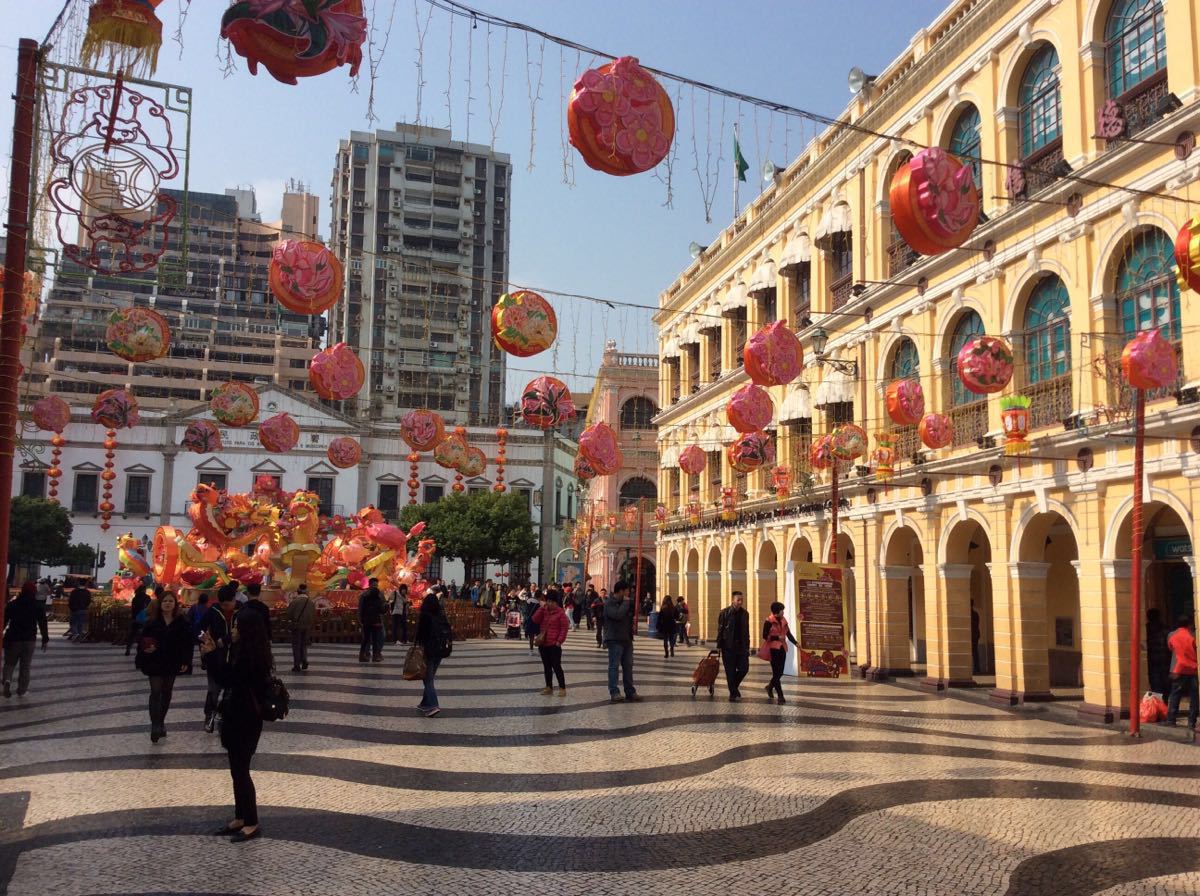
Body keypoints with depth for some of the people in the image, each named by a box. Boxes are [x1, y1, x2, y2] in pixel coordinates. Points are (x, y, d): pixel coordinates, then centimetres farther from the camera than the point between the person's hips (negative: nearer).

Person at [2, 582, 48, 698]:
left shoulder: (12, 604, 1)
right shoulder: (39, 606, -1)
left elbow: (4, 621, 2)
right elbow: (43, 624, 0)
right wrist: (45, 639, 5)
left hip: (12, 638, 0)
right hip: (30, 639, 0)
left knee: (9, 662, 12)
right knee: (25, 666, 8)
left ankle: (7, 679, -16)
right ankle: (21, 690, 8)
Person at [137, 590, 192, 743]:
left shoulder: (182, 622, -3)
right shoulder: (152, 620, -5)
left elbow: (187, 643, 0)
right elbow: (142, 639, -2)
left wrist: (186, 662, -4)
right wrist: (145, 649, -23)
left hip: (172, 663, 2)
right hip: (155, 663, -2)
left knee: (167, 692, 13)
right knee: (156, 693, -7)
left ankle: (161, 721, 28)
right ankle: (155, 725, -7)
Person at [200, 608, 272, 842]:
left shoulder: (251, 657, -20)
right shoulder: (245, 653, 9)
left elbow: (227, 680, -22)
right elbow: (228, 678, 10)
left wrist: (212, 654, -18)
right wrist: (212, 653, 3)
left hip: (246, 721, -10)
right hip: (238, 717, 10)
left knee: (240, 771, -1)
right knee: (238, 770, 16)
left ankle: (251, 823, 8)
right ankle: (240, 819, 26)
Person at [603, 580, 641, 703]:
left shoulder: (624, 602, 17)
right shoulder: (609, 603, -10)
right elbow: (618, 614, -27)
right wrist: (626, 602, -17)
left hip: (627, 639, 8)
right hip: (614, 640, -8)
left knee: (628, 666, 10)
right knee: (614, 666, -5)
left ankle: (630, 692, 15)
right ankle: (614, 692, -5)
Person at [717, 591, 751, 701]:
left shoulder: (745, 613, 6)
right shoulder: (725, 613, -6)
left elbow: (746, 631, 10)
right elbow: (720, 630, -6)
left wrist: (747, 646, 8)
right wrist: (719, 646, -9)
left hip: (741, 646, 4)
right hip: (728, 646, -3)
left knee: (744, 668, 0)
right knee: (730, 671, 1)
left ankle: (734, 685, 26)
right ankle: (733, 693, 13)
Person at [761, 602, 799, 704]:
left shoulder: (783, 620, 9)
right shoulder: (769, 621, -9)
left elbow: (788, 633, 8)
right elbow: (765, 636, -10)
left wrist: (795, 643, -4)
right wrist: (777, 637, -17)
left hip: (782, 648, 6)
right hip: (773, 649, -6)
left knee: (780, 672, 9)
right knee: (776, 672, -6)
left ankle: (770, 687, 35)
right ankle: (780, 696, -3)